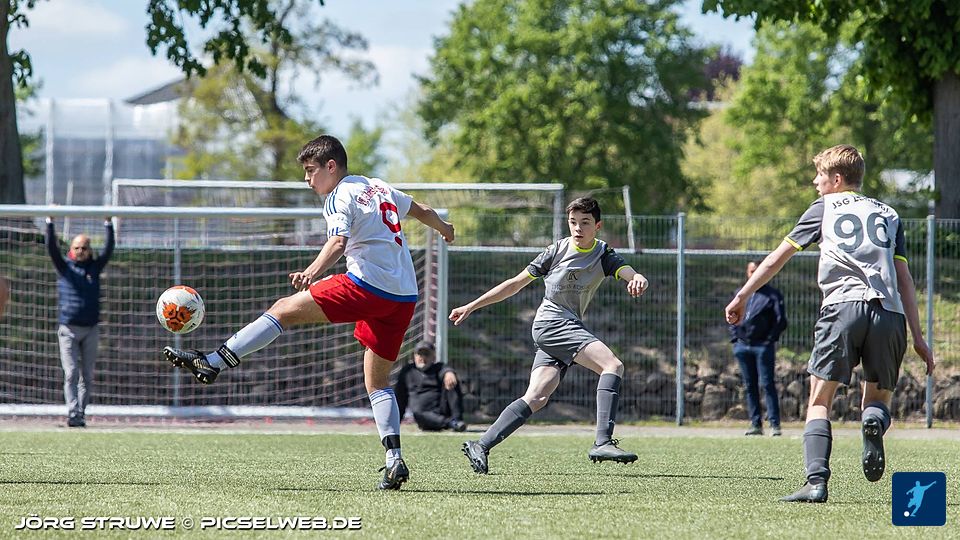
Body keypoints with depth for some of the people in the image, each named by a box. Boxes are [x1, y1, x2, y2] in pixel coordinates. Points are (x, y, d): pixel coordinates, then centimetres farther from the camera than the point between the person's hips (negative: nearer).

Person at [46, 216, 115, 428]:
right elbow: (51, 248, -4)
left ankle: (81, 414, 9)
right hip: (68, 329, -2)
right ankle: (73, 413, -17)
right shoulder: (64, 267, 6)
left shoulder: (95, 268, 11)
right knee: (71, 373, -11)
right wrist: (50, 222, -12)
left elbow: (109, 249, 4)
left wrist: (108, 224, -2)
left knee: (87, 375, 3)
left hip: (91, 329, 2)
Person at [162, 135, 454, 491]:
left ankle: (211, 363, -9)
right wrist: (444, 228, 57)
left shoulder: (340, 198, -3)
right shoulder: (379, 188, 21)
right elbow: (422, 211, 36)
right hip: (405, 297, 8)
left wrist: (312, 273, -39)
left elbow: (338, 242, -23)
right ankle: (394, 461, 2)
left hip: (367, 285, -8)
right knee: (377, 382, 13)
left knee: (284, 310, -4)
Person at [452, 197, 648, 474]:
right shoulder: (558, 250, 0)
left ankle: (480, 446, -3)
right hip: (551, 323, -5)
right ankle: (603, 442, -34)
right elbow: (515, 284, 8)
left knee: (536, 398, -7)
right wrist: (471, 307, 9)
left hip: (570, 328, 5)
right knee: (613, 365, -23)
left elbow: (630, 274, -14)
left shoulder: (605, 255, 7)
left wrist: (638, 280, -40)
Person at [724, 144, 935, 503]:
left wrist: (742, 297, 28)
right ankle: (874, 421, -21)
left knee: (819, 401, 3)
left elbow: (778, 257, 19)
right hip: (890, 312, 2)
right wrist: (918, 338, 17)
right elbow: (905, 279, 18)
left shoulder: (824, 208, 19)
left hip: (843, 306, -2)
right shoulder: (888, 215, 25)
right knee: (879, 398, 17)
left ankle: (816, 481, -16)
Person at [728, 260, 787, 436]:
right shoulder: (739, 294, 16)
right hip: (743, 347, 5)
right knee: (750, 387, 6)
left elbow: (781, 321, -1)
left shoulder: (773, 295, 2)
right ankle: (755, 424, 10)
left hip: (763, 347, -5)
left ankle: (774, 424, -8)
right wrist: (735, 338, 10)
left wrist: (770, 339, -8)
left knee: (768, 385, -8)